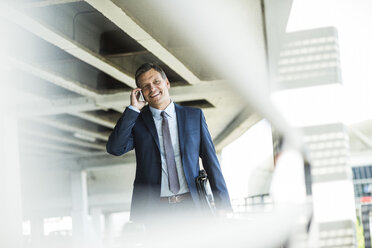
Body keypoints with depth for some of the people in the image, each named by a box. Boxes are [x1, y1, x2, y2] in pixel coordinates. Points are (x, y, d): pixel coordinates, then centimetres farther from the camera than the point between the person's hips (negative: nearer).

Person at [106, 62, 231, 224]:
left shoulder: (194, 116, 14)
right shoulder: (136, 121, 12)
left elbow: (210, 161, 12)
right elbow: (114, 148, -5)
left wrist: (222, 204, 4)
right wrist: (133, 108, -2)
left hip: (190, 205, 1)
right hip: (152, 210, -1)